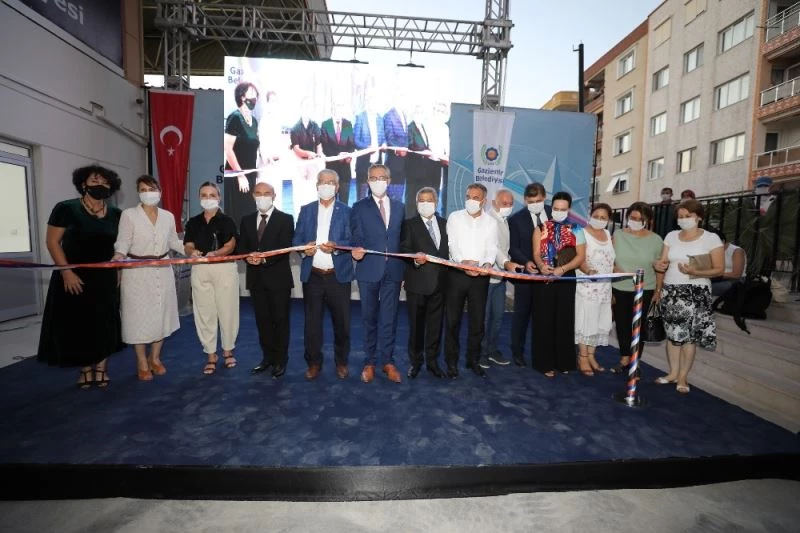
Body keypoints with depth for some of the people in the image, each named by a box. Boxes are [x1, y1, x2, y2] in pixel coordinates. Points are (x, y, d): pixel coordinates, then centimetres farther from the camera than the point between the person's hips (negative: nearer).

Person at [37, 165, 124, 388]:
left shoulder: (116, 214, 4)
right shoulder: (66, 208, -6)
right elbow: (52, 242, -8)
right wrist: (66, 272, -16)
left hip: (105, 279, 3)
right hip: (75, 278, -3)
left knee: (104, 323, 7)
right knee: (78, 323, 6)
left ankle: (101, 369, 20)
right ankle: (86, 369, 21)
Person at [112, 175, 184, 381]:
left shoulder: (168, 216, 5)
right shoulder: (129, 214, -6)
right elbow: (123, 242, -9)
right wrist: (118, 257, -28)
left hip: (162, 272, 4)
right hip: (137, 273, -3)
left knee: (161, 315, 10)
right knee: (139, 317, 3)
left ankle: (155, 358, 28)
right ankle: (142, 363, 19)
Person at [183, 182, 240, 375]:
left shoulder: (227, 221, 1)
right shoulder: (193, 223, 11)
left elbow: (230, 246, -7)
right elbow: (188, 246, 6)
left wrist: (215, 253, -26)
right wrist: (192, 252, -18)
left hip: (224, 268, -3)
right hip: (200, 270, 3)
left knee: (227, 310, 3)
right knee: (204, 313, 6)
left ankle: (228, 350, 21)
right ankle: (211, 355, 17)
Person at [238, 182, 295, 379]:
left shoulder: (285, 219, -3)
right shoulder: (247, 220, 12)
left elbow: (285, 248, -13)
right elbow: (240, 246, 7)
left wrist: (264, 258, -26)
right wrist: (248, 257, -15)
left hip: (278, 277, -5)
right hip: (256, 278, 5)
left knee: (280, 320, 4)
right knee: (262, 320, 12)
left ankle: (281, 360, 16)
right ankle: (268, 357, 26)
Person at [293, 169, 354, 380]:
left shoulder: (346, 211, 4)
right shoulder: (306, 210, 12)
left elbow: (353, 241, -3)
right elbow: (296, 239, 9)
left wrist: (336, 247, -21)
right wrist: (304, 248, -12)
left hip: (338, 275, -2)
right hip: (312, 275, 2)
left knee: (342, 321, 6)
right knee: (312, 321, 8)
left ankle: (341, 362, 24)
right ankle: (314, 363, 23)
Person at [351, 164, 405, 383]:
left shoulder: (400, 207, 11)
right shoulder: (359, 207, 4)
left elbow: (403, 238, 10)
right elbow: (357, 238, -3)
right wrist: (357, 249, -25)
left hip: (393, 270, 2)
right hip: (369, 270, -1)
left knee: (389, 318, 7)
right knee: (369, 318, 9)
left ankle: (387, 361, 21)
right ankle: (370, 362, 22)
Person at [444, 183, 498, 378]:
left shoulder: (491, 222, 9)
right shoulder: (455, 217, 4)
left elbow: (492, 249, 2)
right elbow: (452, 244, -6)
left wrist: (488, 264, -19)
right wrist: (463, 262, -24)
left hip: (480, 276, 2)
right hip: (457, 274, -1)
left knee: (477, 320, 7)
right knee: (452, 319, 3)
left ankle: (473, 360, 24)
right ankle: (452, 362, 16)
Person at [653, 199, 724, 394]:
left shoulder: (711, 238, -4)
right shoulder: (672, 236, 8)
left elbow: (719, 268, -6)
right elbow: (663, 261, 10)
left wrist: (696, 272, -24)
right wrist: (659, 265, -14)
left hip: (696, 293, -4)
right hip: (671, 291, 4)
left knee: (689, 335, 0)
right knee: (672, 333, 8)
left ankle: (683, 377, 12)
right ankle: (673, 373, 20)